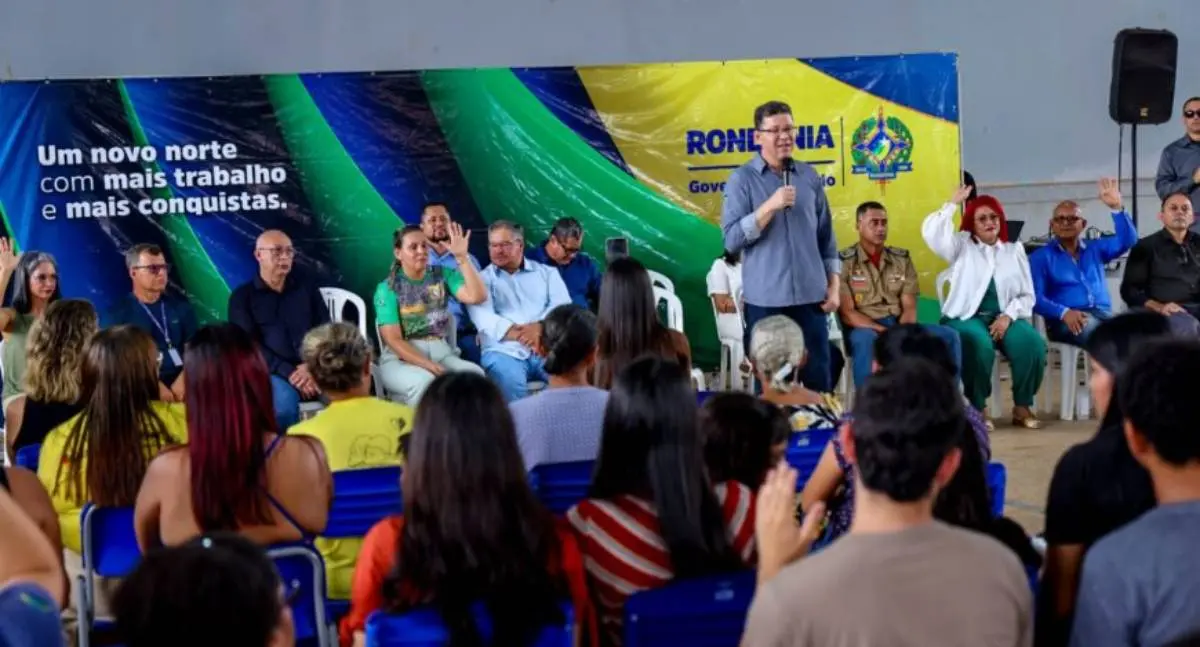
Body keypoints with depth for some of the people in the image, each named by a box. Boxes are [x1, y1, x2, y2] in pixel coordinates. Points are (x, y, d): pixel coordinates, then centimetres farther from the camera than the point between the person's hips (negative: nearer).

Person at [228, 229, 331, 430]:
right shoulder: (242, 297, 9)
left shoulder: (306, 286, 17)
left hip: (316, 367, 2)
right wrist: (289, 373, -15)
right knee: (284, 405, -36)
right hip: (275, 372, -2)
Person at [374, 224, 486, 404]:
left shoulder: (442, 275, 8)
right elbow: (393, 340, -8)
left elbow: (477, 296, -8)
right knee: (424, 381, -38)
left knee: (475, 374, -30)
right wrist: (429, 366, -21)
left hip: (440, 353, 3)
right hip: (400, 359, -3)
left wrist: (462, 257, -14)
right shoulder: (387, 288, -1)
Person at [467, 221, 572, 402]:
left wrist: (540, 327, -17)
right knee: (509, 378, -35)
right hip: (505, 350, -1)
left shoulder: (547, 273, 19)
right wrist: (522, 335, -17)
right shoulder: (482, 279, 13)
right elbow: (483, 318, -4)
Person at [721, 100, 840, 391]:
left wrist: (834, 285, 6)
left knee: (819, 379, 5)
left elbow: (826, 237, 13)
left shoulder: (810, 177, 9)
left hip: (811, 296, 3)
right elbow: (732, 239, -10)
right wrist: (770, 206, -18)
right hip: (766, 300, -3)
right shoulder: (742, 179, -2)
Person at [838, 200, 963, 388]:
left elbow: (909, 307, 6)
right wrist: (884, 332, -19)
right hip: (865, 329, -5)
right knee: (865, 341, -41)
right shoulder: (844, 262, -1)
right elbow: (847, 313, -8)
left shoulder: (902, 258, 13)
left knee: (948, 335, -17)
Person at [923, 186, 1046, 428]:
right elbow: (932, 233, -12)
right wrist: (953, 203, -10)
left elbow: (1027, 295, 10)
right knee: (980, 346, -36)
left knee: (1033, 343, -27)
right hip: (967, 317, -3)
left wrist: (1008, 316, -8)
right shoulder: (962, 246, 9)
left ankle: (1022, 407, -11)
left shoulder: (1015, 250, 15)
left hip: (1005, 317, 3)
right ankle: (977, 408, -18)